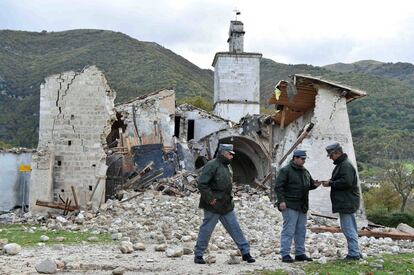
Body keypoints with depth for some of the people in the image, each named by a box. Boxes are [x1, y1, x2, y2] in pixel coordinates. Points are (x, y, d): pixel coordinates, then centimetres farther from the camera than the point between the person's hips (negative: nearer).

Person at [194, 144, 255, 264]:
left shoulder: (226, 166, 14)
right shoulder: (212, 165, -15)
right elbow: (201, 183, -23)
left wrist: (228, 199, 15)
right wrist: (210, 199, -21)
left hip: (227, 206, 8)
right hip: (213, 206, -8)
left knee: (235, 228, 8)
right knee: (206, 230, 2)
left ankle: (245, 252, 13)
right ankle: (198, 255, 14)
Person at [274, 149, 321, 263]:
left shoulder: (305, 172, 17)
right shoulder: (286, 170, -7)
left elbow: (309, 185, 27)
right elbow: (278, 187, -12)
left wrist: (315, 185, 4)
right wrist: (281, 200, -20)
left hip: (302, 206, 8)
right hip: (290, 206, -8)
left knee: (301, 231, 12)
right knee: (288, 230, -7)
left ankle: (300, 253, 21)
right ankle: (285, 254, -3)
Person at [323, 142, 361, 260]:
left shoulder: (346, 165, -14)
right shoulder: (342, 164, 20)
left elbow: (346, 182, -24)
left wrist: (330, 183, -15)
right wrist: (330, 182, 7)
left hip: (346, 203, -11)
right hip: (347, 202, 11)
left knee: (348, 228, -8)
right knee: (351, 229, 14)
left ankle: (353, 253, -4)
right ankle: (355, 253, 19)